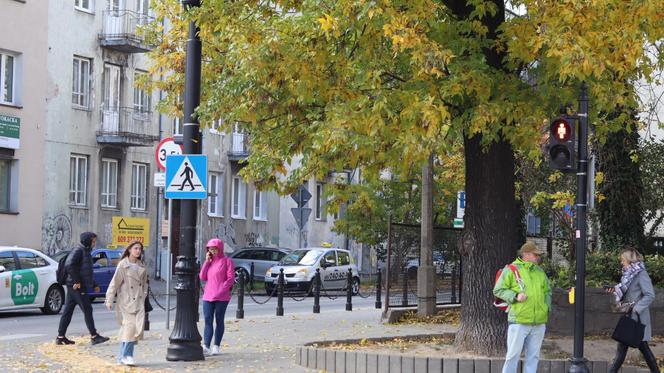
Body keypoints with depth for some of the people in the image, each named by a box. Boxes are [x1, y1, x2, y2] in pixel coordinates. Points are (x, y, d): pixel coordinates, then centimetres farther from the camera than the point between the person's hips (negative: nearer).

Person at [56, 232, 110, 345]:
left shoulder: (86, 252, 18)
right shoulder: (78, 251, -12)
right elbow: (69, 265, -24)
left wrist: (93, 283, 17)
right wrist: (76, 281, -22)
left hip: (74, 286, 10)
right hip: (77, 286, -10)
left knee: (68, 311, 10)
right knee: (87, 310, -7)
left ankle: (60, 337, 13)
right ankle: (94, 336, -5)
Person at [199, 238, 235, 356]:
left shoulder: (226, 261, -2)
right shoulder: (209, 261, 16)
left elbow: (231, 278, -7)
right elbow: (202, 277, 8)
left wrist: (221, 290, -16)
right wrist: (207, 261, 1)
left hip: (221, 297, -5)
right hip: (208, 296, 5)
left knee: (219, 321, 4)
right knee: (208, 321, -3)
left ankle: (216, 347, 8)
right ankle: (206, 346, -10)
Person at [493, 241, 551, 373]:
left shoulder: (540, 272, 14)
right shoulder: (511, 269, -4)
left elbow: (547, 291, 25)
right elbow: (498, 290, -4)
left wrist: (547, 306, 8)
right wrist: (515, 296, -16)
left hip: (539, 322, 6)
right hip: (519, 321, -5)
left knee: (533, 356, 8)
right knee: (513, 355, -4)